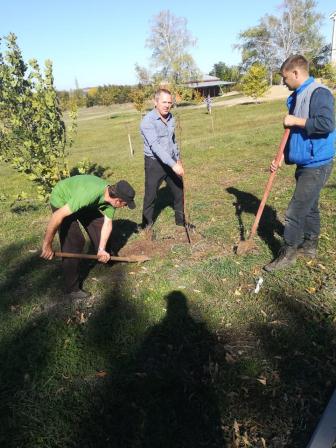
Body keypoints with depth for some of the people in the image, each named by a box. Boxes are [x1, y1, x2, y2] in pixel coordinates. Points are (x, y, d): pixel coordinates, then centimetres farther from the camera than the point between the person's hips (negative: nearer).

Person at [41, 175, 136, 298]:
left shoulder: (111, 195, -18)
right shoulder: (89, 194, -41)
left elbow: (107, 223, -7)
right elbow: (58, 216, -39)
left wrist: (102, 249, -11)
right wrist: (47, 244, -31)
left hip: (80, 200, 7)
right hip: (62, 200, -7)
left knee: (98, 223, 15)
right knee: (73, 243, -13)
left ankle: (102, 255, 43)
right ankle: (72, 288, 0)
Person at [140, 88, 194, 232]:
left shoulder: (170, 118, 3)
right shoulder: (148, 121, -20)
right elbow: (156, 146, -30)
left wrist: (177, 159, 20)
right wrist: (173, 165, -37)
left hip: (171, 161, 7)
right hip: (155, 163, -6)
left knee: (179, 191, 14)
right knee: (151, 196, 4)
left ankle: (181, 221, 32)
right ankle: (146, 224, 23)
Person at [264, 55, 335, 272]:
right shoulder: (298, 97, 13)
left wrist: (296, 121, -20)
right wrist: (282, 157, 9)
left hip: (316, 166, -10)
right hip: (305, 164, 10)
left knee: (295, 212, -7)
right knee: (309, 207, 19)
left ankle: (288, 254, 8)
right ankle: (309, 246, 34)